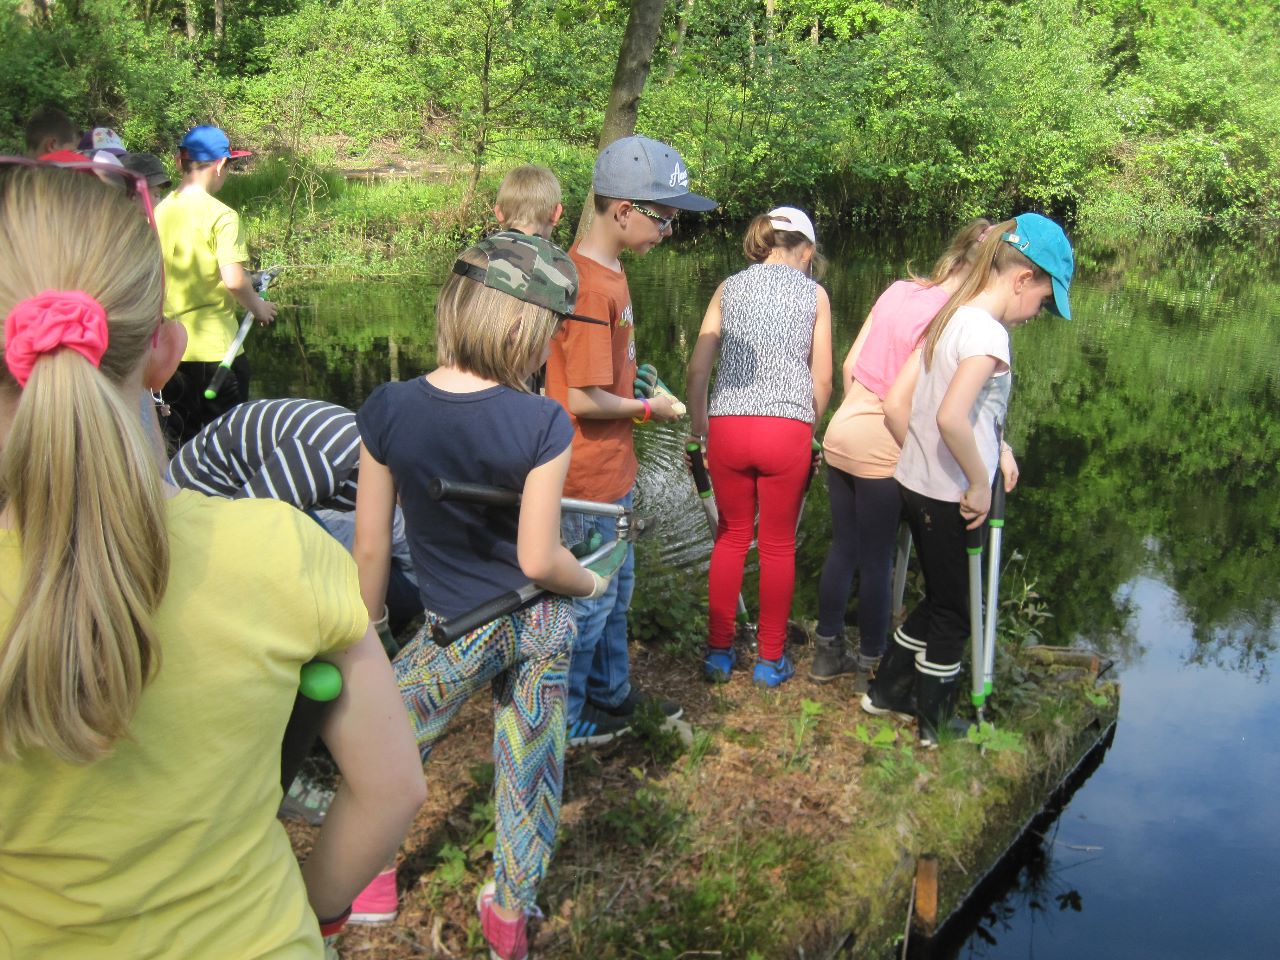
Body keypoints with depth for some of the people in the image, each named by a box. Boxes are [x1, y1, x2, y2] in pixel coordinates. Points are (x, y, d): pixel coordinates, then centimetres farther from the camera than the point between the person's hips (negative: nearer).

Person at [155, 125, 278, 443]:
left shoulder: (159, 211, 5)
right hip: (215, 346, -6)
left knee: (185, 443, 14)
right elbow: (234, 280, -20)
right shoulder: (221, 216, -13)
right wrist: (258, 306, -2)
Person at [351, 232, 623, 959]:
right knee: (531, 763, 18)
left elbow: (371, 546, -7)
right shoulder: (543, 424, -21)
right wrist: (594, 584, 4)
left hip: (463, 629, 0)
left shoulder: (388, 411, -16)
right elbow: (540, 559, -17)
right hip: (543, 623, 0)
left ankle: (373, 880, 41)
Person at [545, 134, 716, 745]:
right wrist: (646, 408, -11)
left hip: (611, 471, 10)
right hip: (589, 480, -10)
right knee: (588, 601, 6)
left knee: (615, 590, 23)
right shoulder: (592, 286, -25)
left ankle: (610, 694, 40)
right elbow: (583, 399, -25)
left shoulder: (605, 270, 7)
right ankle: (566, 721, 23)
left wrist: (635, 381, 5)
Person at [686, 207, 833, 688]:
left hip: (728, 427, 2)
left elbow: (698, 368, 6)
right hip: (788, 429, -2)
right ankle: (771, 660, 23)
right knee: (778, 545, 12)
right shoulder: (814, 293, 6)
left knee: (731, 536, 18)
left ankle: (718, 652, 23)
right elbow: (822, 381, 3)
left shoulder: (729, 287, 10)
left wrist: (697, 427, 15)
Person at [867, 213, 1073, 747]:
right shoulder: (987, 331, -18)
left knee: (940, 600, 25)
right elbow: (951, 417, -32)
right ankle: (936, 724, 26)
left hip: (917, 485, 8)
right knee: (952, 615, 10)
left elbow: (896, 405, 9)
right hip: (950, 499, -8)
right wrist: (980, 484, -20)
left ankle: (886, 690, 35)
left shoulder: (949, 319, 8)